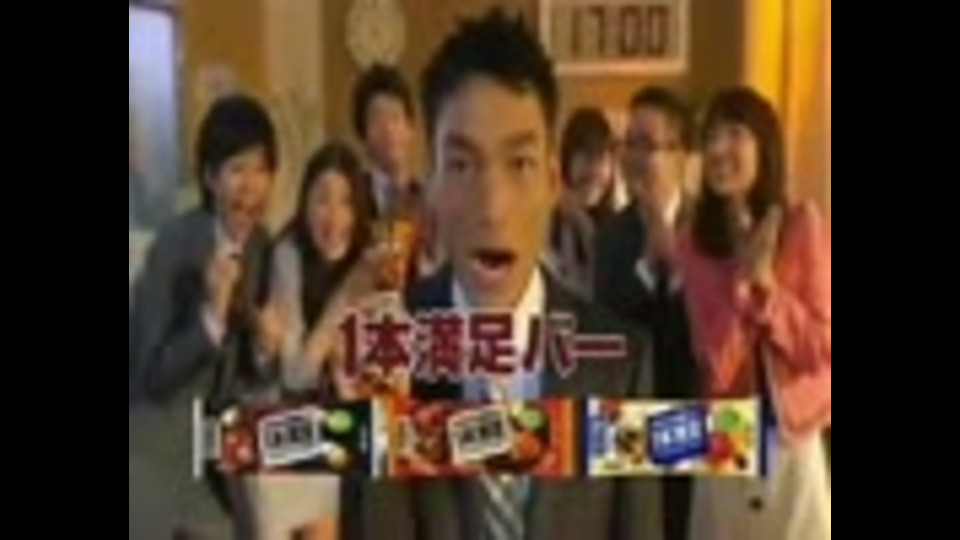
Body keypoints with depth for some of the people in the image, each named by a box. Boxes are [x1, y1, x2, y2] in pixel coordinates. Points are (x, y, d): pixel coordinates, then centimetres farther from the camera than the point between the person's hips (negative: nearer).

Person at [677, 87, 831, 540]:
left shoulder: (803, 225, -4)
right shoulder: (693, 245, 0)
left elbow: (821, 349, -7)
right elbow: (715, 367, -9)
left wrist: (768, 284, -18)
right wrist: (740, 280, -18)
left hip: (797, 439, -1)